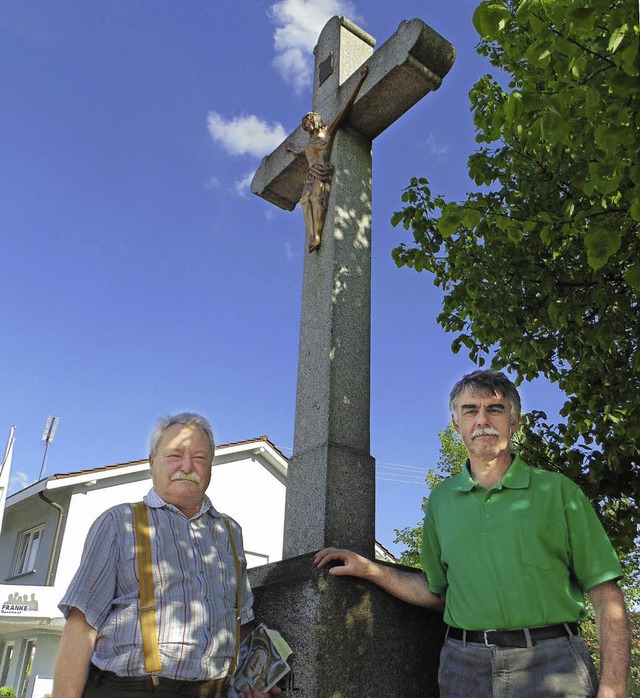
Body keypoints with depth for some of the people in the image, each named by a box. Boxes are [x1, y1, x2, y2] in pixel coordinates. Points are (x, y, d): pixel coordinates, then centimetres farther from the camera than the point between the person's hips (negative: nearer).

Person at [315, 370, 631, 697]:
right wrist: (369, 569, 7)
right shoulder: (440, 500, 10)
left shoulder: (558, 491, 1)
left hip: (553, 661, -2)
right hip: (465, 666, 3)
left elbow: (606, 594, -2)